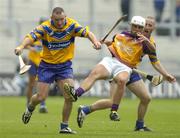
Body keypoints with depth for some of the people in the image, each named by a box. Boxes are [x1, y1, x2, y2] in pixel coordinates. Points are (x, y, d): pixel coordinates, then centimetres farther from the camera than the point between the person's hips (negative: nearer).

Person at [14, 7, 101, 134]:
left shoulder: (72, 25, -11)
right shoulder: (45, 27, -16)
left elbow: (86, 32, -20)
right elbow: (31, 37, -27)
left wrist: (95, 41, -42)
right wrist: (22, 46, -48)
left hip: (65, 65, 1)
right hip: (47, 65, -1)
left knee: (70, 96, -12)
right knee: (41, 97, -2)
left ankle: (64, 126, 4)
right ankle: (30, 108, 34)